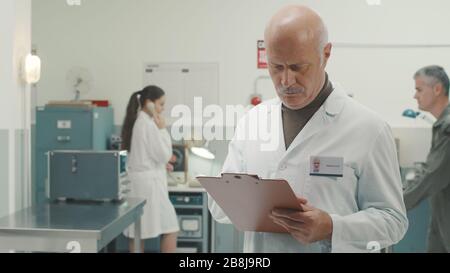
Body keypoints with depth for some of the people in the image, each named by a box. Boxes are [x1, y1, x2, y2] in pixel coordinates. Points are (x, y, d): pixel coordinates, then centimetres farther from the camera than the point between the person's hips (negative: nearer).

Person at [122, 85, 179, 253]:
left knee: (138, 233, 9)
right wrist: (162, 129, -8)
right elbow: (163, 155, -14)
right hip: (149, 182, -10)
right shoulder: (148, 124, -16)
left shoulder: (135, 121, 12)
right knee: (170, 230, -2)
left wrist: (162, 164, 21)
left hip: (138, 182, 10)